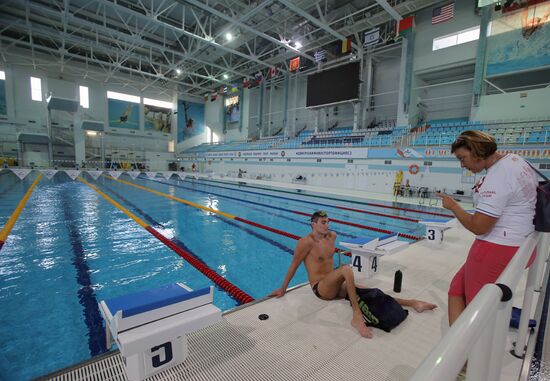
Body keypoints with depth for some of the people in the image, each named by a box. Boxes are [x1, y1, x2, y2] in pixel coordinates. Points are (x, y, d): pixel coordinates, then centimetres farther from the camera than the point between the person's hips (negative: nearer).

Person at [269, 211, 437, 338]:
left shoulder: (332, 236, 5)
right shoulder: (307, 242, -18)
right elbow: (294, 265, -12)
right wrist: (283, 289, -5)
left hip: (335, 286, 7)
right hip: (320, 289, -7)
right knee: (346, 269, -33)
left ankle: (412, 303, 2)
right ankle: (357, 316, -32)